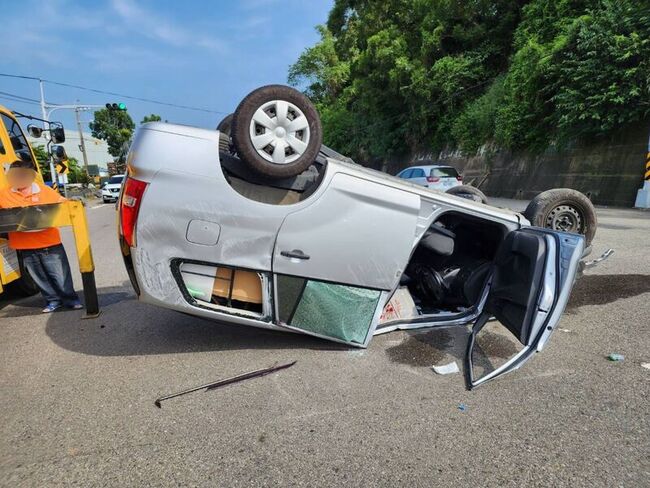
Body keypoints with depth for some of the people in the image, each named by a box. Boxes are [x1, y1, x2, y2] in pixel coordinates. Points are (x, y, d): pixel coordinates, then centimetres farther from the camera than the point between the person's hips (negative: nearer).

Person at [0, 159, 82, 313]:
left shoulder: (45, 191, 0)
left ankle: (70, 299, 18)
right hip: (25, 246, 3)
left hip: (50, 243, -2)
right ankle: (53, 300, 27)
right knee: (39, 277, 13)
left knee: (60, 274, 4)